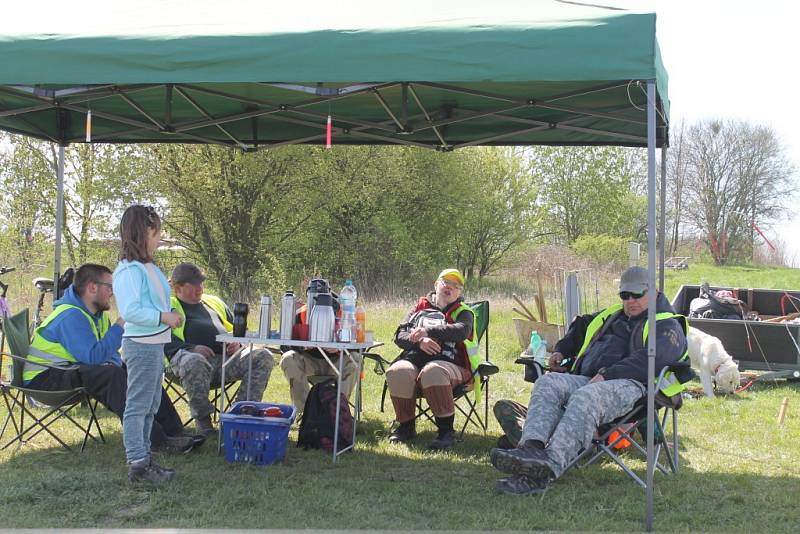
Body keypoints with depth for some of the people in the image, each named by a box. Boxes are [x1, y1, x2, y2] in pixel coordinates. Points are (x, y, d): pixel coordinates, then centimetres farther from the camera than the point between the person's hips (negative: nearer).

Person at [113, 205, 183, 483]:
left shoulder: (149, 267, 12)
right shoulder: (130, 270, -17)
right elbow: (129, 311, -24)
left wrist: (169, 316, 4)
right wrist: (163, 317, -21)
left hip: (155, 344, 10)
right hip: (141, 345, -10)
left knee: (149, 406, 17)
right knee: (138, 405, -4)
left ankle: (143, 458, 26)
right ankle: (137, 464, 1)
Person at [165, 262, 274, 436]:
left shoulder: (214, 302, 33)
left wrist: (237, 342, 10)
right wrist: (192, 348, -17)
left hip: (227, 357, 5)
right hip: (194, 356, -5)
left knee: (263, 357, -17)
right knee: (195, 362, -42)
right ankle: (203, 419, -26)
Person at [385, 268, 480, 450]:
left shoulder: (463, 312, 16)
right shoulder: (420, 308, 24)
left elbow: (462, 331, -9)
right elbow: (400, 335, 12)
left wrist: (429, 331, -19)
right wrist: (419, 341, -9)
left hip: (449, 363, -3)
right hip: (414, 360, 3)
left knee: (432, 372, -38)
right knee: (397, 372, -31)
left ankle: (446, 430, -28)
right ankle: (406, 426, -11)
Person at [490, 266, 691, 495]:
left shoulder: (668, 326, 8)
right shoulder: (613, 315, 33)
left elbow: (650, 360, -11)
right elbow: (581, 326, 52)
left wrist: (607, 375, -19)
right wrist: (561, 350, 35)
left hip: (630, 386, -7)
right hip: (588, 380, 7)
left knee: (585, 398, -38)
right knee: (548, 384, -21)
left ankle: (549, 468, -54)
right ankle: (531, 447, -46)